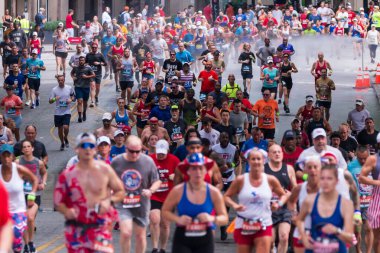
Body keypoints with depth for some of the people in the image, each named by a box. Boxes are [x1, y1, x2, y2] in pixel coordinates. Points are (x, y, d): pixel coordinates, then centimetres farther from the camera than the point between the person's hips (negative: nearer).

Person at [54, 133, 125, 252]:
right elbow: (58, 202, 5)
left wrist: (109, 201, -10)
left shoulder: (105, 170, 1)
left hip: (100, 228, -1)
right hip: (76, 229, 1)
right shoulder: (67, 175, 1)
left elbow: (120, 192, 10)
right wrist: (66, 211, -16)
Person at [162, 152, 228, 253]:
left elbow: (224, 218, 2)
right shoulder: (178, 191, -7)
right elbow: (165, 211, 4)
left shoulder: (213, 192, -3)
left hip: (205, 241, 2)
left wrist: (212, 218, -20)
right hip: (182, 241, -2)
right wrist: (178, 219, -16)